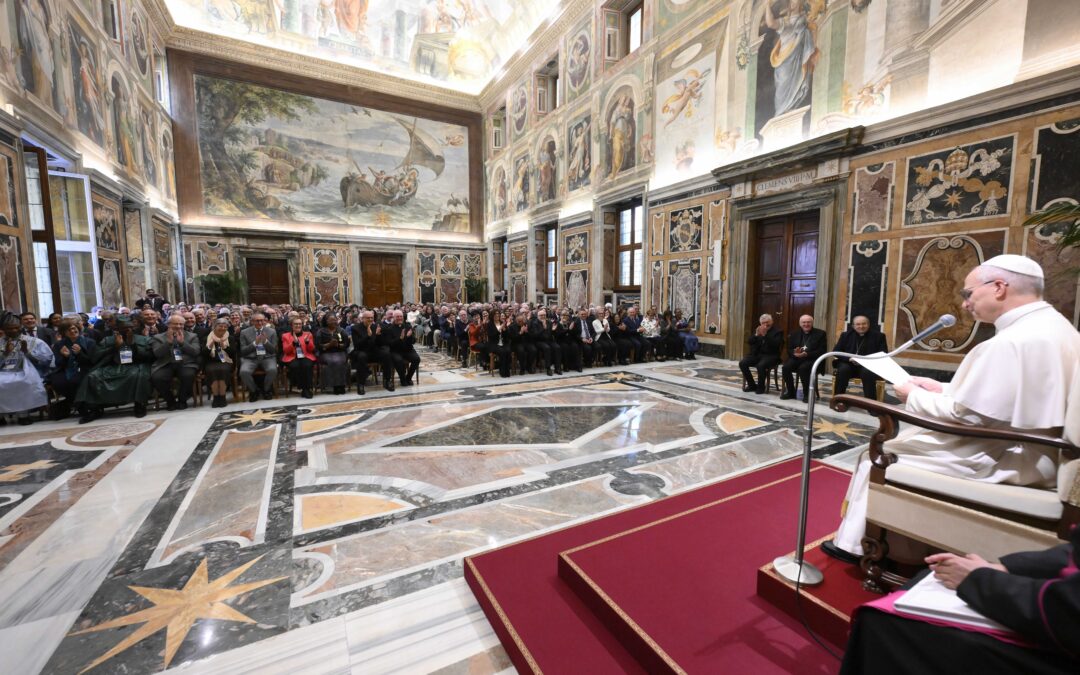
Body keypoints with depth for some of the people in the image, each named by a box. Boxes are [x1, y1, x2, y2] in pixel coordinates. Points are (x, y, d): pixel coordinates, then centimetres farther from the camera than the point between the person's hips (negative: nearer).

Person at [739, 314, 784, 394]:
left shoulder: (777, 331, 1)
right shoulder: (757, 330, 17)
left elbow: (776, 344, -17)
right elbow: (749, 341, 6)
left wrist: (765, 335, -23)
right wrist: (756, 335, -12)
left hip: (770, 356, -5)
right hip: (757, 354, 6)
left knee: (761, 365, -36)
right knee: (742, 363, -18)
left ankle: (761, 387, -13)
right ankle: (752, 385, -4)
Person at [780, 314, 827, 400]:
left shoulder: (820, 333, 5)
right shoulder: (794, 334, 16)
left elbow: (822, 351, -6)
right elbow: (789, 350, 9)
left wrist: (807, 354, -21)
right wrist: (794, 353, -16)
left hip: (812, 359, -3)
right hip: (796, 358, 4)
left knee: (803, 368, -34)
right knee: (786, 367, -26)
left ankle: (807, 393, -17)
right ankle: (790, 392, -9)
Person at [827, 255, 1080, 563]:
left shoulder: (1011, 341, -25)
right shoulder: (1053, 326, 7)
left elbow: (967, 415, -23)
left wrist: (915, 397, -9)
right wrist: (943, 389, 11)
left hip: (1008, 460, -10)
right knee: (906, 438, 18)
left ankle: (854, 543, 16)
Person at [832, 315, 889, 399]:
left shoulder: (878, 336, 8)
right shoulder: (846, 335, 12)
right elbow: (836, 351, 3)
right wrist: (849, 358, -16)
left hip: (869, 366, -1)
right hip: (849, 364, 1)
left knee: (867, 372, -35)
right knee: (843, 369, -33)